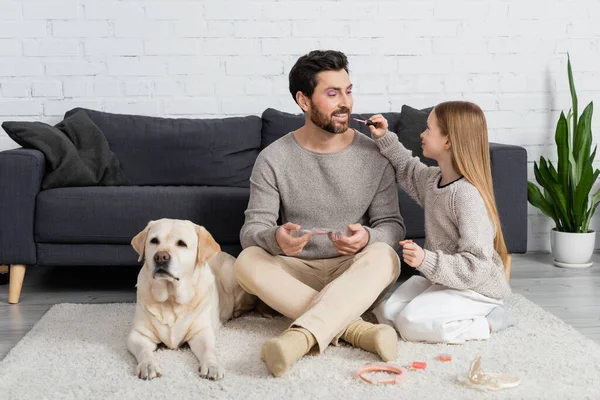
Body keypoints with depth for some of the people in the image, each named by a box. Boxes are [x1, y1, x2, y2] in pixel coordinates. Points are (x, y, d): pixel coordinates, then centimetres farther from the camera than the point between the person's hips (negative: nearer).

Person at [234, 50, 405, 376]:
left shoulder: (374, 155, -3)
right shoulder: (273, 159, -5)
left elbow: (392, 225, -2)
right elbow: (252, 229, -8)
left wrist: (368, 238, -26)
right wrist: (275, 238, -33)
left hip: (355, 275, 0)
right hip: (297, 273, 0)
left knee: (383, 256, -32)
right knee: (247, 261, -29)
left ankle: (301, 335, -45)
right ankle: (352, 327, -32)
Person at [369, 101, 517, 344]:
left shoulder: (468, 195, -25)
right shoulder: (432, 179, 2)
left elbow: (475, 266, -27)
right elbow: (407, 169, 26)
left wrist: (426, 261, -36)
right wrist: (384, 138, 13)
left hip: (475, 288, -9)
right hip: (439, 278, 9)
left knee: (410, 323, -23)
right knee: (386, 314, -2)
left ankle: (486, 323, -6)